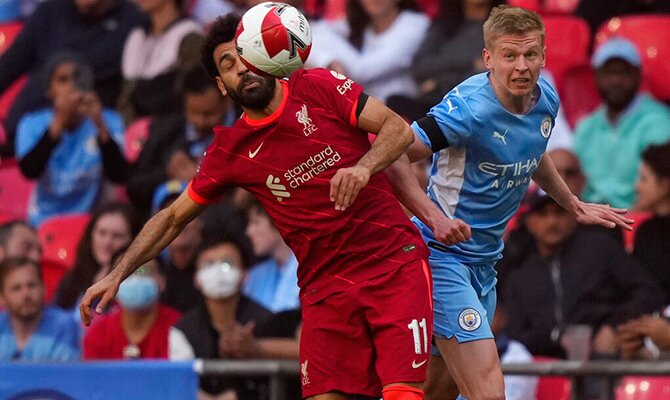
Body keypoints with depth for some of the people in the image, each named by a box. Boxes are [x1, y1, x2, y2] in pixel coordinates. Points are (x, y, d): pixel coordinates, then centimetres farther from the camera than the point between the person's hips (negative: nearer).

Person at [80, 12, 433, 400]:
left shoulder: (319, 87, -2)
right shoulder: (230, 151, 4)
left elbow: (399, 128, -4)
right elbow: (173, 218, 13)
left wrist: (364, 167, -24)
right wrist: (116, 276, 5)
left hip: (394, 264, -2)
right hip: (325, 286, 2)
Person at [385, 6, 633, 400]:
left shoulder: (546, 99, 2)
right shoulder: (470, 107, -23)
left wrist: (574, 205, 31)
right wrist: (434, 218, -33)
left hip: (486, 259, 8)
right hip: (444, 254, -8)